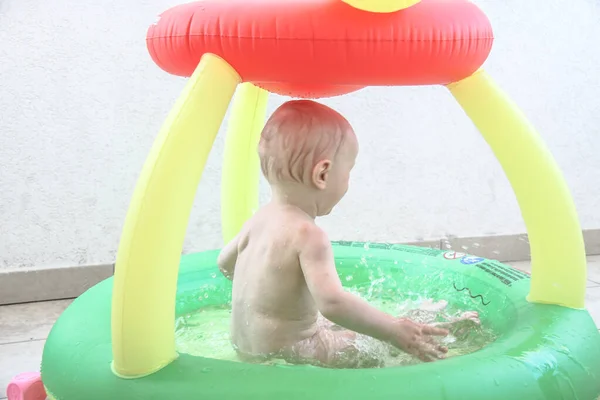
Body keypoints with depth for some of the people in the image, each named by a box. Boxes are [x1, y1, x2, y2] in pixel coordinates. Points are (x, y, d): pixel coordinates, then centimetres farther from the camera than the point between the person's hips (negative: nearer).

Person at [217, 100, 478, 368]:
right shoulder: (307, 235, -27)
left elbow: (225, 262, 17)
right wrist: (394, 331, -31)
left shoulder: (260, 219, 1)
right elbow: (332, 302, -38)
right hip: (282, 353, -10)